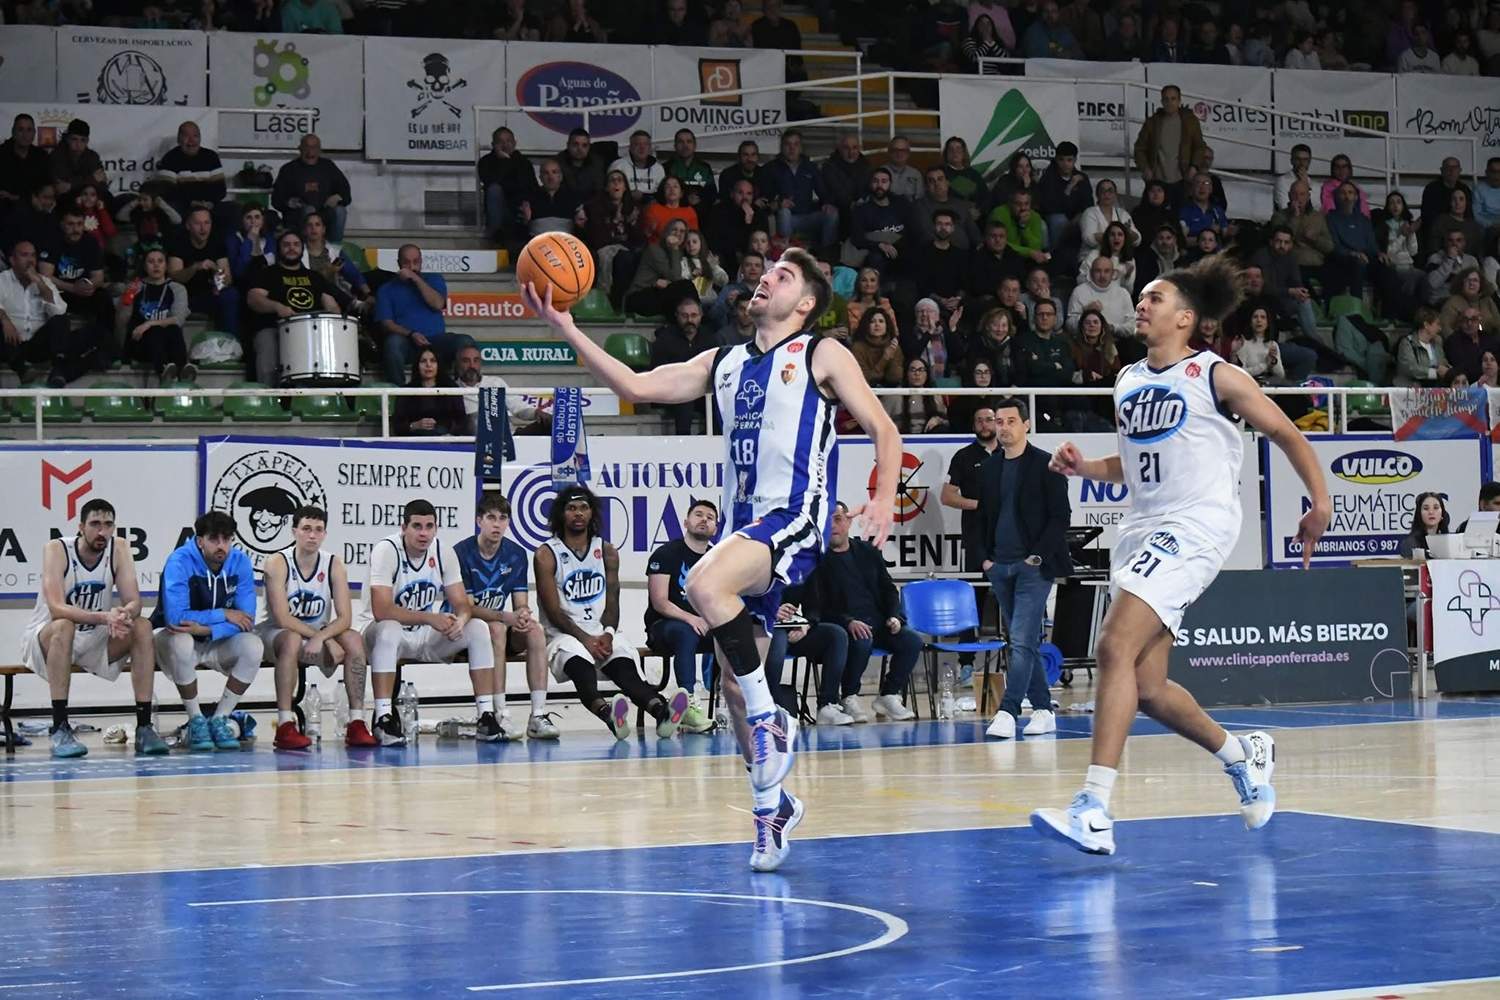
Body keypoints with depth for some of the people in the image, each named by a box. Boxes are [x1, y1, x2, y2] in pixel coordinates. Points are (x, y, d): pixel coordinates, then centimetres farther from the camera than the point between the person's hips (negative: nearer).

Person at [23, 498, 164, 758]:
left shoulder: (119, 548, -8)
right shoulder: (57, 550, -20)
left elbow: (134, 602, -13)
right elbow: (56, 609, -32)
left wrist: (124, 615, -39)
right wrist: (104, 617, -47)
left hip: (96, 639, 4)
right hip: (46, 638, -4)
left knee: (142, 627, -19)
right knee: (63, 626, -37)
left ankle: (144, 727, -18)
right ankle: (60, 730, -34)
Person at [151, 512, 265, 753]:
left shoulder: (240, 562, -10)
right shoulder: (180, 561, -21)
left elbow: (246, 620, -15)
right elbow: (175, 617, -32)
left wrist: (206, 629, -31)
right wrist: (224, 615, -23)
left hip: (216, 642, 4)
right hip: (173, 638, -3)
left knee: (253, 646, -24)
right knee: (181, 642, -38)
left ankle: (220, 719, -10)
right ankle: (195, 721, -18)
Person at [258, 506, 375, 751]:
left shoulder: (334, 564, -5)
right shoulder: (278, 563, -17)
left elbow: (345, 618, -11)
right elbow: (283, 619, -24)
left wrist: (320, 637, -31)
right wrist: (327, 641, -26)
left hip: (318, 632, 4)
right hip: (275, 633, -4)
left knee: (354, 640, -22)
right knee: (292, 640, -38)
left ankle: (356, 724, -21)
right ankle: (284, 728, -38)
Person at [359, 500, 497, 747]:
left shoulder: (442, 552, -4)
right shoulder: (387, 550, -21)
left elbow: (462, 604, -3)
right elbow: (381, 611, -30)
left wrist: (460, 620, -28)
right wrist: (429, 619, -35)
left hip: (426, 635, 6)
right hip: (381, 632, -6)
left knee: (478, 629, -12)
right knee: (388, 630, -39)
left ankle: (487, 715, -11)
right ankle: (384, 719, -38)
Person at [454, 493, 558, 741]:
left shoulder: (516, 554, 2)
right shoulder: (462, 553, -13)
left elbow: (521, 604, 1)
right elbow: (467, 608, -17)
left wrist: (523, 614, -25)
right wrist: (506, 617, -31)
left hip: (502, 627, 5)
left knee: (535, 630, -23)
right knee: (496, 629, -35)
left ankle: (538, 715, -28)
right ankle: (499, 717, -38)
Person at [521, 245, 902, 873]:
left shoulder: (822, 355, 4)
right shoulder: (724, 364, 19)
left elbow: (883, 430, 3)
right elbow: (637, 386, 13)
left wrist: (884, 499, -14)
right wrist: (568, 331, 4)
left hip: (795, 519, -7)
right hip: (744, 525, 7)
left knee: (704, 585, -33)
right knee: (734, 680, 6)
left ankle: (772, 720, -18)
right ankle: (772, 807, 20)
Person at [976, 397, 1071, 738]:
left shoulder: (1045, 465, -4)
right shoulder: (989, 467, 13)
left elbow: (1061, 516, -6)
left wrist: (1038, 556, -11)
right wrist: (985, 556, 9)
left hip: (1033, 566, -6)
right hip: (1000, 566, 6)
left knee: (1022, 641, -14)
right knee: (1024, 643, 10)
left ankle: (1007, 713, -20)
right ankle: (1043, 711, 16)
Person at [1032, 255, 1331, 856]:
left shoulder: (1214, 376, -3)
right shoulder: (1127, 382, 16)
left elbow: (1286, 433, 3)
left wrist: (1319, 501, -5)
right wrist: (1086, 467, 8)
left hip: (1194, 529, -8)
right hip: (1143, 530, 8)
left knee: (1115, 647, -24)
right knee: (1146, 687, 8)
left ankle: (1094, 811, -29)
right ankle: (1242, 755, 35)